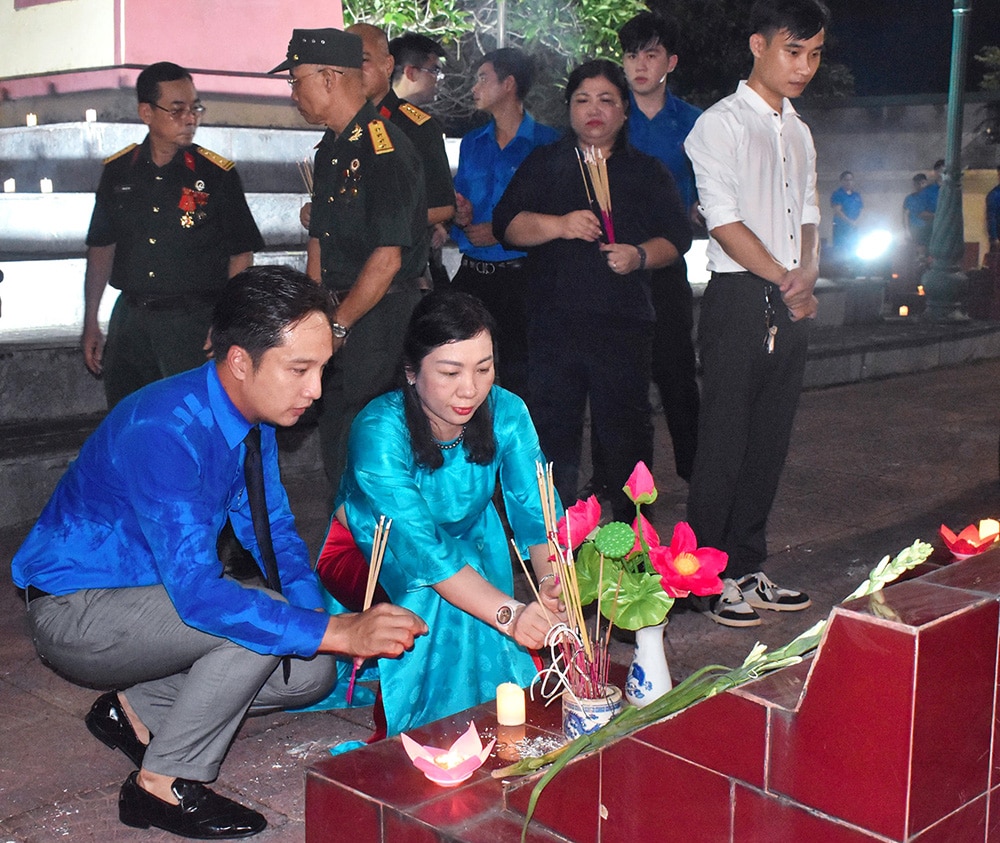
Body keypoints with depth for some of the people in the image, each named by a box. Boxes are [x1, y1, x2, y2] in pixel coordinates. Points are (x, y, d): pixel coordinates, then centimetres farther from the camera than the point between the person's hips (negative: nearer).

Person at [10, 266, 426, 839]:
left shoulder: (255, 414, -5)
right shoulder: (164, 432, -33)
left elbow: (274, 529, 6)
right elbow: (197, 592, -39)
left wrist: (320, 614, -12)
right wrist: (339, 631, -44)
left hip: (156, 592, 9)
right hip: (75, 615, -8)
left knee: (311, 673, 0)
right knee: (261, 621, -29)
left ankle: (136, 708, 11)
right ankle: (164, 786, -11)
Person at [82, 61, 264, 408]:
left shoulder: (217, 174, -3)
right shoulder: (118, 171, 6)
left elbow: (240, 253, -2)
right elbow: (102, 247, 13)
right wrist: (90, 324, 11)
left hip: (192, 322, -3)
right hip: (129, 318, 4)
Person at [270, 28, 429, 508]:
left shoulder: (384, 150, -16)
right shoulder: (331, 148, 14)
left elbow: (387, 258, -20)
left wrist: (337, 325, -14)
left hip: (383, 319, -9)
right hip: (341, 313, 9)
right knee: (335, 438, 14)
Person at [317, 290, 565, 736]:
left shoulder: (506, 412, -20)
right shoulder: (379, 431, -32)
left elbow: (538, 513, -24)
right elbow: (421, 549, -40)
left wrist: (551, 583, -47)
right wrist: (510, 614, -53)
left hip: (469, 550, 3)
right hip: (369, 562, -3)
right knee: (436, 596, -32)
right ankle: (405, 730, -7)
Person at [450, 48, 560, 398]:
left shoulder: (547, 143, -5)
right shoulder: (471, 143, 15)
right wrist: (461, 216, -3)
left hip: (520, 276, -5)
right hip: (470, 274, 6)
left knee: (518, 378, 0)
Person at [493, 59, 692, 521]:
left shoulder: (647, 171, 13)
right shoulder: (543, 164, 13)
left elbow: (677, 236, 9)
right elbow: (507, 224, 3)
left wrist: (640, 255, -11)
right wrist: (560, 225, -13)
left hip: (624, 324, 0)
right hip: (554, 322, 1)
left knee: (626, 424, 1)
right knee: (553, 425, 4)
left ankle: (632, 526, 15)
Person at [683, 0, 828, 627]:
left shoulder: (800, 133, 19)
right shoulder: (722, 124, -4)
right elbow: (724, 221, -12)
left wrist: (809, 272, 0)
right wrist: (785, 282, -10)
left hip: (792, 302, 7)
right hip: (740, 297, -7)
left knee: (771, 440, 10)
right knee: (725, 440, -4)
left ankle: (748, 570, 20)